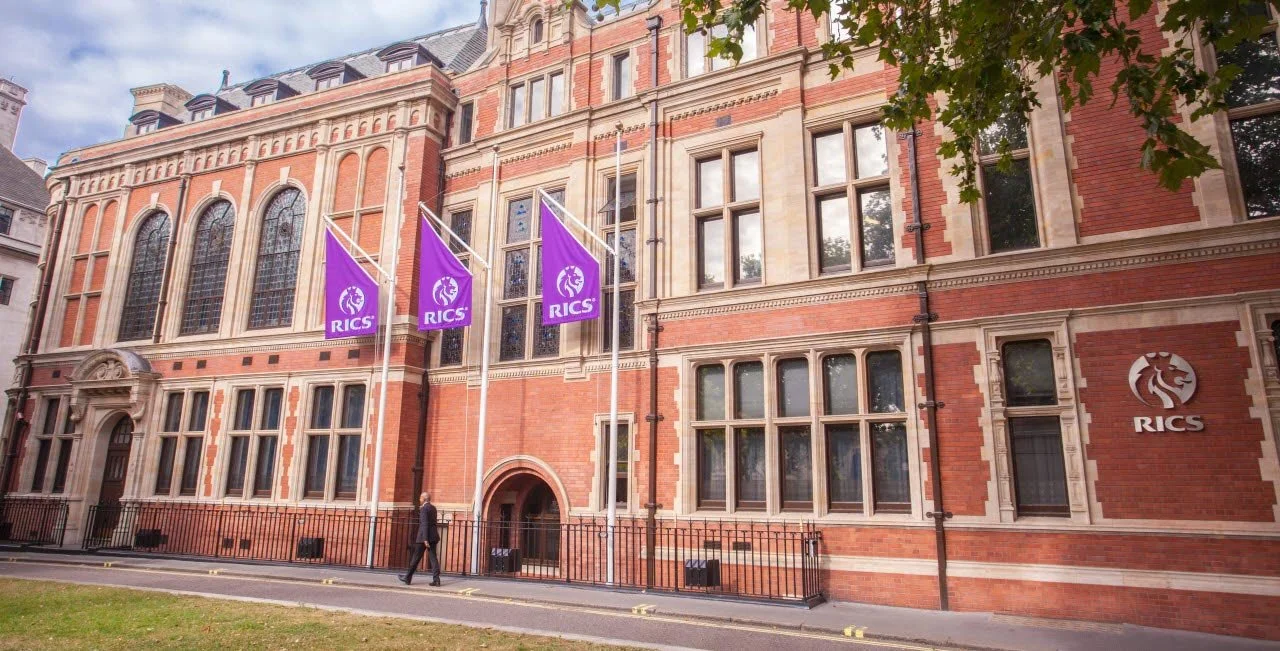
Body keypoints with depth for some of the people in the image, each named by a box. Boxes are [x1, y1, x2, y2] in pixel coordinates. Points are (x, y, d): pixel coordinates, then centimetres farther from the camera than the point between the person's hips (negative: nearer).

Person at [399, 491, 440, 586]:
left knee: (416, 558, 5)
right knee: (433, 557, 3)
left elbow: (425, 524, -17)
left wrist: (425, 539, -20)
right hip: (433, 536, 7)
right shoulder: (433, 508, 14)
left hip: (424, 537, -7)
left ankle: (407, 578, 16)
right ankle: (436, 579, -5)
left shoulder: (424, 508, -10)